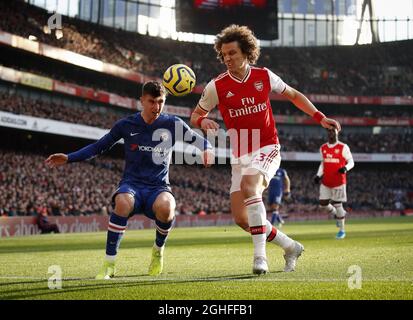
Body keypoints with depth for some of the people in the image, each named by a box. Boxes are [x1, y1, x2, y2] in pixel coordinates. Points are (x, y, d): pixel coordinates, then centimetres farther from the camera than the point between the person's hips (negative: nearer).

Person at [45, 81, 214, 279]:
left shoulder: (173, 124, 2)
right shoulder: (126, 125, 2)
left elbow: (197, 140, 13)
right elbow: (99, 146, 12)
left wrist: (207, 149, -12)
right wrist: (69, 158, 2)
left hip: (158, 188, 0)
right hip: (131, 185, 0)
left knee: (165, 207, -38)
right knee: (123, 202, -39)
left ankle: (159, 249, -3)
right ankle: (109, 264, -26)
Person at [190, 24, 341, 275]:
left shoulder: (264, 76, -1)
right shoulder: (217, 86, -3)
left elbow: (293, 95, 16)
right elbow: (195, 115, 7)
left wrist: (320, 117, 7)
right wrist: (203, 122, -18)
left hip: (267, 148, -3)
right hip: (240, 155, 3)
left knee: (248, 185, -34)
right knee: (241, 219, -4)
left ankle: (260, 254, -30)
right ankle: (290, 246, 17)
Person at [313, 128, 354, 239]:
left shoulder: (343, 147, -6)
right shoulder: (323, 148, 9)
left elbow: (351, 162, -2)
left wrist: (345, 168, -23)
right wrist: (318, 175, 8)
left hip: (338, 181, -5)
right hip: (325, 182, 5)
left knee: (337, 204, -2)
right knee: (323, 205, 1)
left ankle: (341, 230, 12)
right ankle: (336, 214, 31)